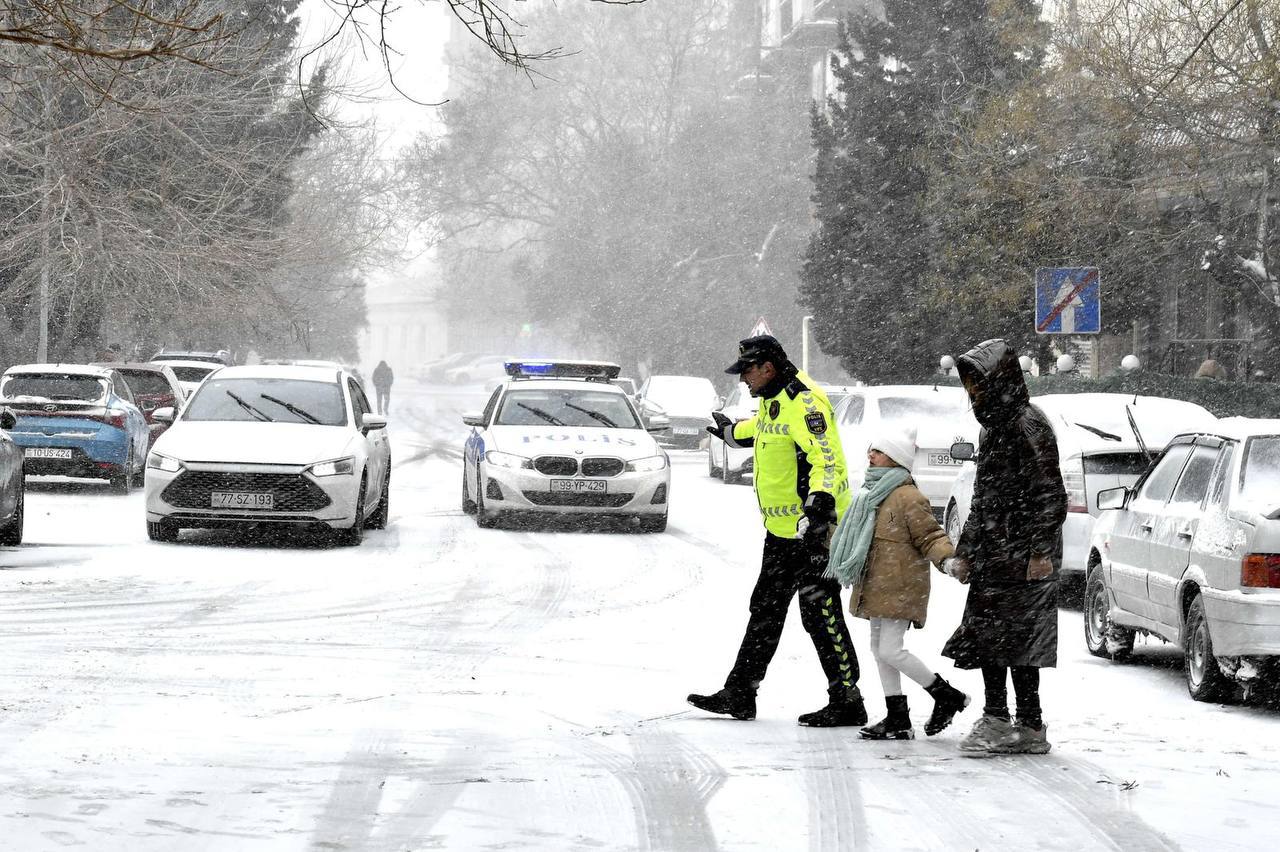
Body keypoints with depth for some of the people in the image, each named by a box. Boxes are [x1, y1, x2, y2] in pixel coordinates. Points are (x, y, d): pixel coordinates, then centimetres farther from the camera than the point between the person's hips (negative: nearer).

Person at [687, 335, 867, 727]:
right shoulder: (774, 400, 12)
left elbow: (828, 458, -31)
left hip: (813, 530, -11)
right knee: (765, 610, 15)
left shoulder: (804, 403, -21)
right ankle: (739, 694, 22)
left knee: (820, 615, -7)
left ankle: (847, 703, -1)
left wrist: (819, 503, -44)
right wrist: (733, 432, 56)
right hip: (782, 532, 11)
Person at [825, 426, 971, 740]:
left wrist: (947, 558, -33)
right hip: (878, 588, 10)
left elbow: (930, 537, -15)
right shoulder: (874, 493, 14)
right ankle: (897, 719, 16)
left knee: (889, 650, -12)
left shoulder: (908, 497, -15)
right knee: (879, 649, 10)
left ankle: (947, 696, 4)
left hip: (899, 588, -10)